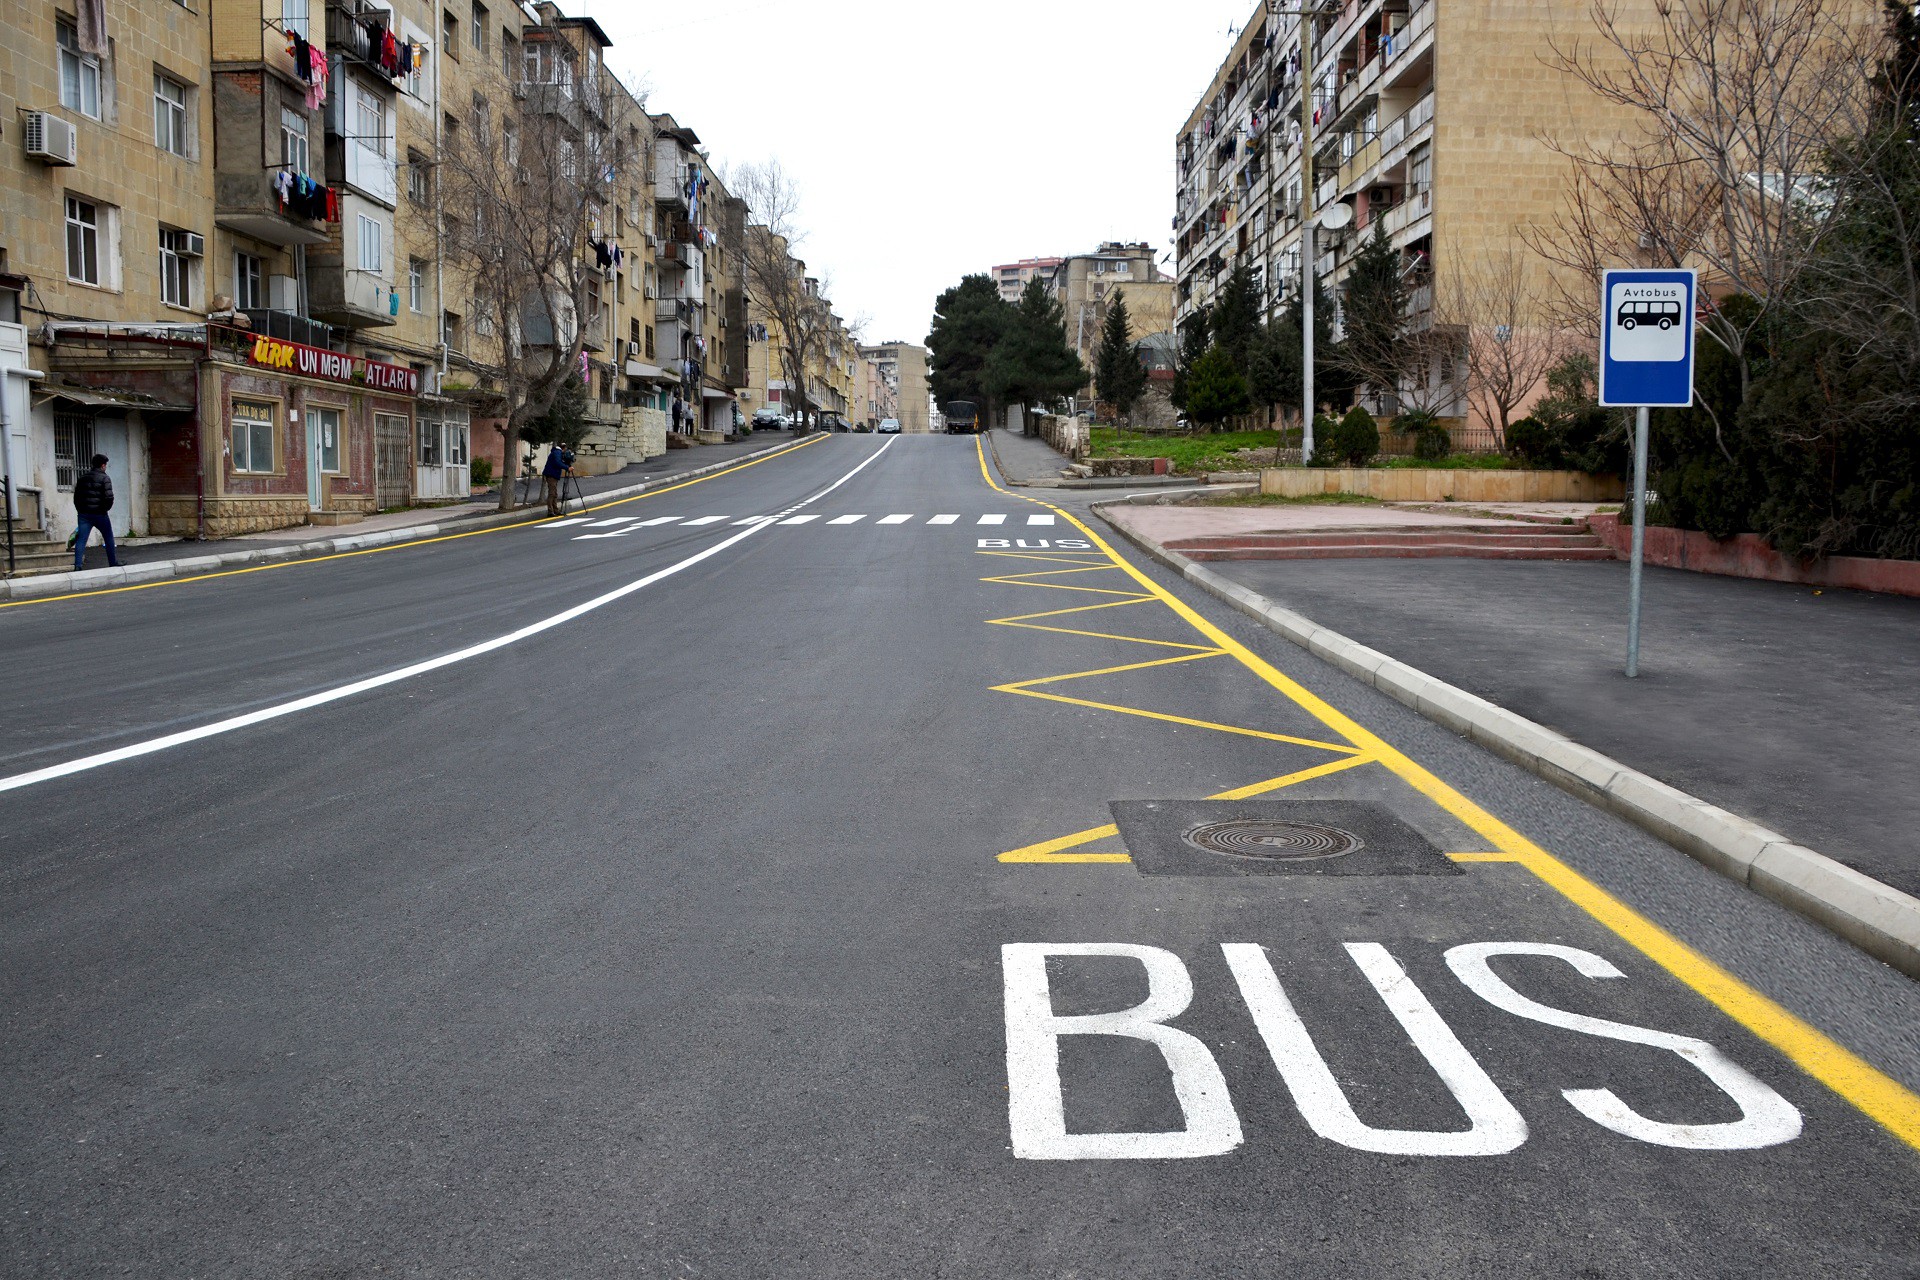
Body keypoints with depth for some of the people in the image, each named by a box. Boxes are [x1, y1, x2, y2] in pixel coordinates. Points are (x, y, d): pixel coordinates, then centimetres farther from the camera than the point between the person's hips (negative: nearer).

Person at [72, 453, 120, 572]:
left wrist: (80, 511, 18)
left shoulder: (82, 478, 11)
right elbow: (109, 497, -18)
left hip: (84, 514, 4)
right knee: (109, 539, 12)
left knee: (81, 539, -2)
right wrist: (105, 508, -1)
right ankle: (113, 563, 20)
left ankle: (77, 565, -14)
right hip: (100, 514, -4)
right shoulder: (104, 478, -8)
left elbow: (76, 496, 13)